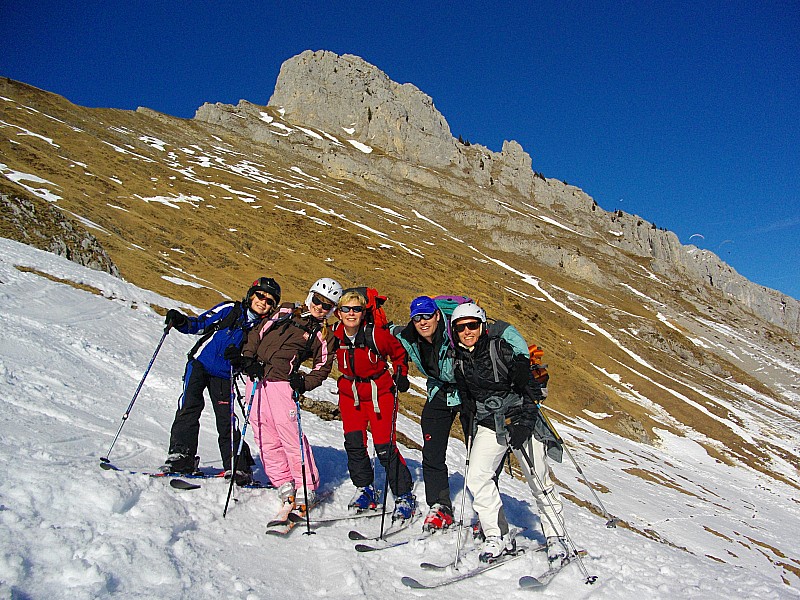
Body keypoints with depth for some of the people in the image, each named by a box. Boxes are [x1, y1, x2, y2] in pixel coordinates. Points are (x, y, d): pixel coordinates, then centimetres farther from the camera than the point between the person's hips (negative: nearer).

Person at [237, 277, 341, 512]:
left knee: (290, 433, -10)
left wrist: (303, 383, -13)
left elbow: (322, 367, 4)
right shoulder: (287, 311, 14)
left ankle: (306, 486, 0)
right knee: (265, 435, 4)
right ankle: (284, 482, 14)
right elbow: (259, 332, 14)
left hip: (282, 383, -4)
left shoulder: (324, 335, 4)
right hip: (256, 378, 4)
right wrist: (248, 356, 1)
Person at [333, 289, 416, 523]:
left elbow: (400, 354, 0)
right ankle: (364, 489, 21)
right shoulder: (335, 336, -8)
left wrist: (401, 376, -8)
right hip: (350, 394, 4)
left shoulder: (377, 335, -18)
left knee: (385, 447, -7)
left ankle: (404, 496, 8)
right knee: (354, 444, -1)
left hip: (379, 394, -4)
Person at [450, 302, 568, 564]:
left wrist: (523, 424, -13)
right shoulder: (459, 361, 4)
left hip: (521, 420, -4)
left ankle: (556, 537, 18)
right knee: (477, 477, -12)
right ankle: (498, 537, 0)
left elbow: (528, 386, -9)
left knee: (539, 482, 0)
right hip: (488, 425, 4)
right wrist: (473, 430, 13)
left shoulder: (501, 348, -10)